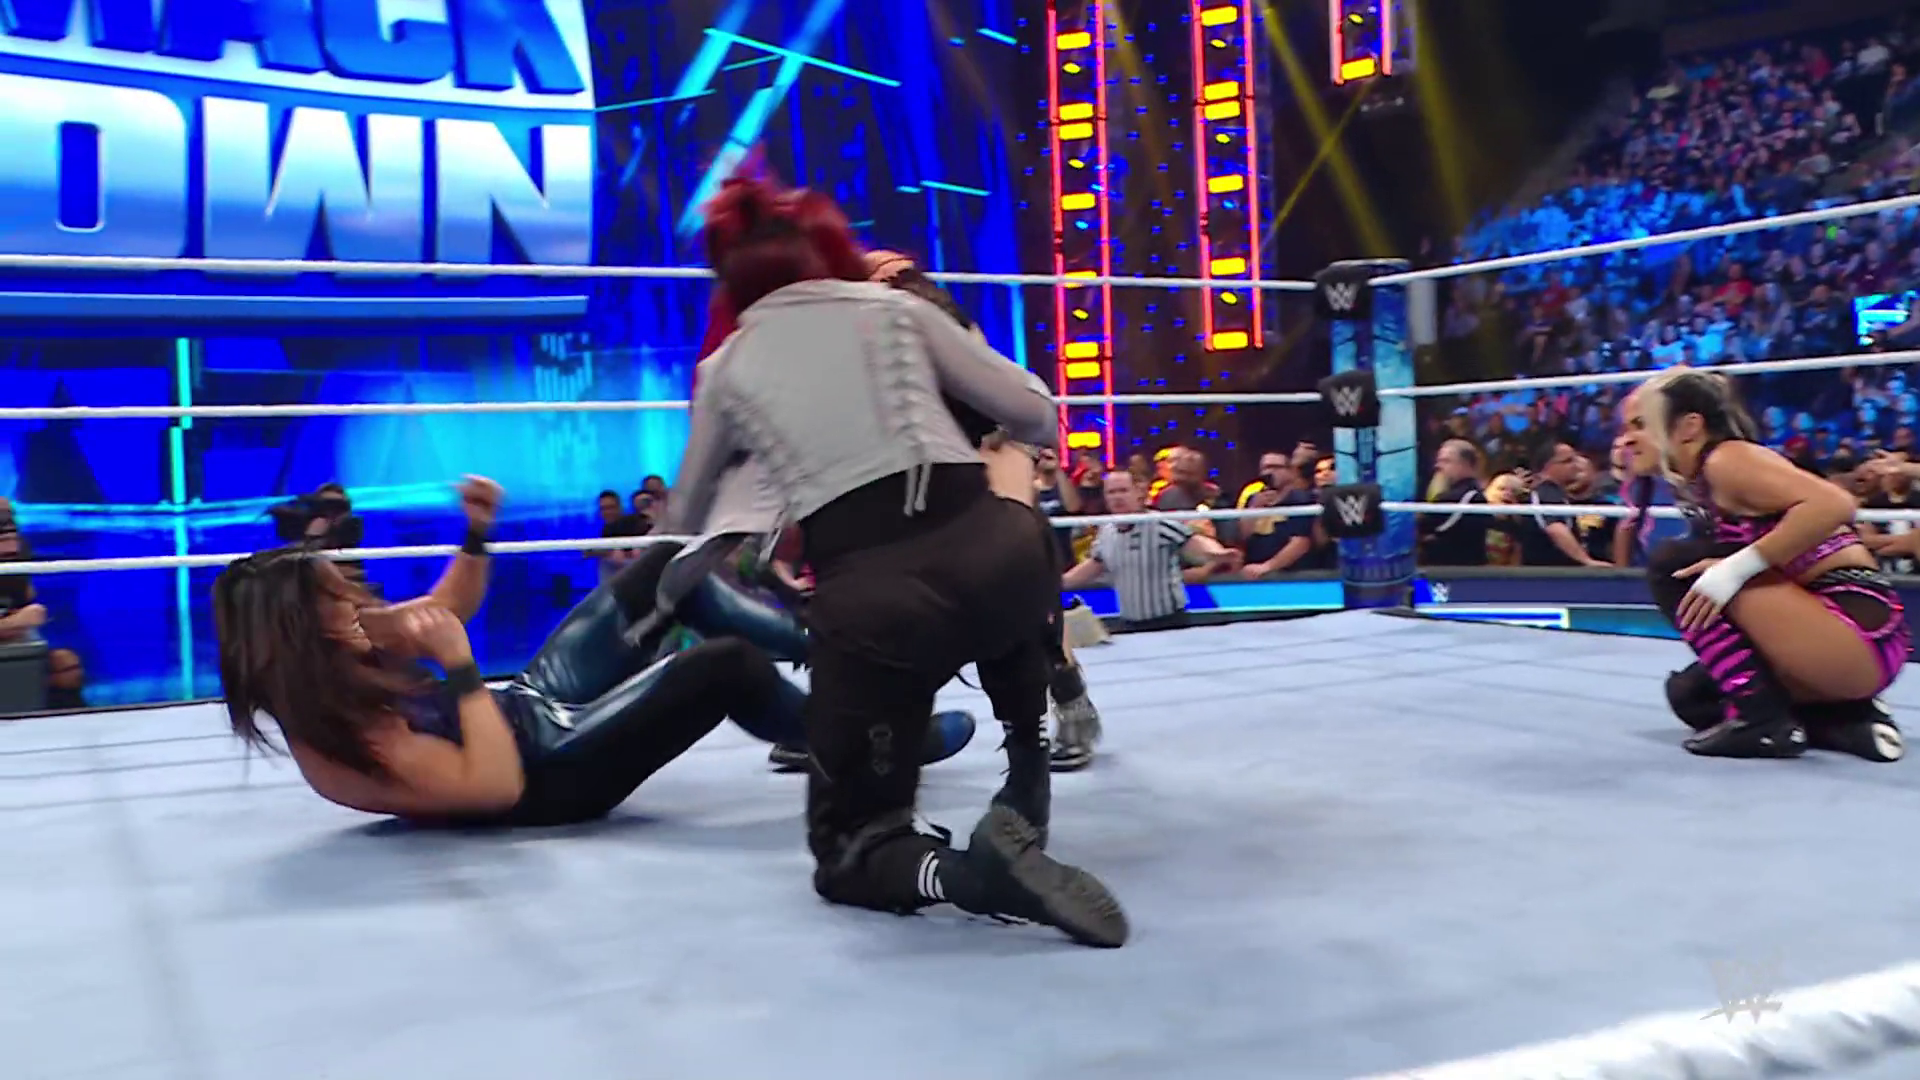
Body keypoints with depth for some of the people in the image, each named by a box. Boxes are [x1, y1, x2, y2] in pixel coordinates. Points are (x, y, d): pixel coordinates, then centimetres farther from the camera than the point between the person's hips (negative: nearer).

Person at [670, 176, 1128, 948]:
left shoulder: (726, 367, 17)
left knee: (846, 846, 18)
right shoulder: (893, 306, 15)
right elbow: (1035, 417, 14)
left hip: (867, 596, -1)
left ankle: (960, 872, -17)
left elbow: (686, 522, 31)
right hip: (993, 550, 1)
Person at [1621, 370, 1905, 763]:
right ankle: (1847, 720, 10)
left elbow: (1834, 505, -25)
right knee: (1690, 695, 21)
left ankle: (1762, 720, -13)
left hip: (1858, 630, -10)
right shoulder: (1701, 484, 16)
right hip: (1826, 635, 10)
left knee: (1672, 565, -11)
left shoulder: (1726, 458, -11)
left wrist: (1736, 567, -24)